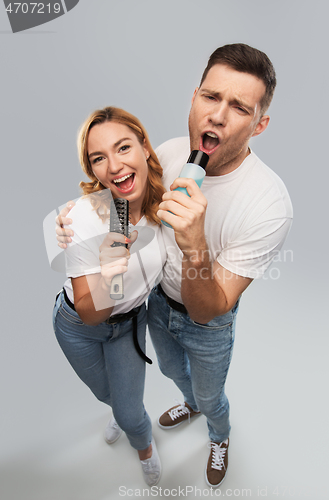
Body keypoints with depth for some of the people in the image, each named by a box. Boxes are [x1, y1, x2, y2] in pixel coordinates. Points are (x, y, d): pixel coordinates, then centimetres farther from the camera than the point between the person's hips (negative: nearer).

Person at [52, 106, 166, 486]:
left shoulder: (162, 197, -21)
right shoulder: (85, 217, -34)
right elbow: (89, 314, -30)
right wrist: (105, 279, -48)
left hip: (130, 320, 2)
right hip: (78, 326, -1)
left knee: (130, 413, 11)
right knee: (106, 393, 26)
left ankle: (144, 445, 50)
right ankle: (120, 410, 66)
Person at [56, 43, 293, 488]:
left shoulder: (269, 205, -36)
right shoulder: (169, 153, -19)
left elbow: (207, 313, -32)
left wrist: (195, 250, -53)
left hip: (207, 320, -4)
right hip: (158, 299, 5)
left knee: (210, 396, 25)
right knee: (172, 368, 34)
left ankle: (220, 437, 64)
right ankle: (192, 404, 72)